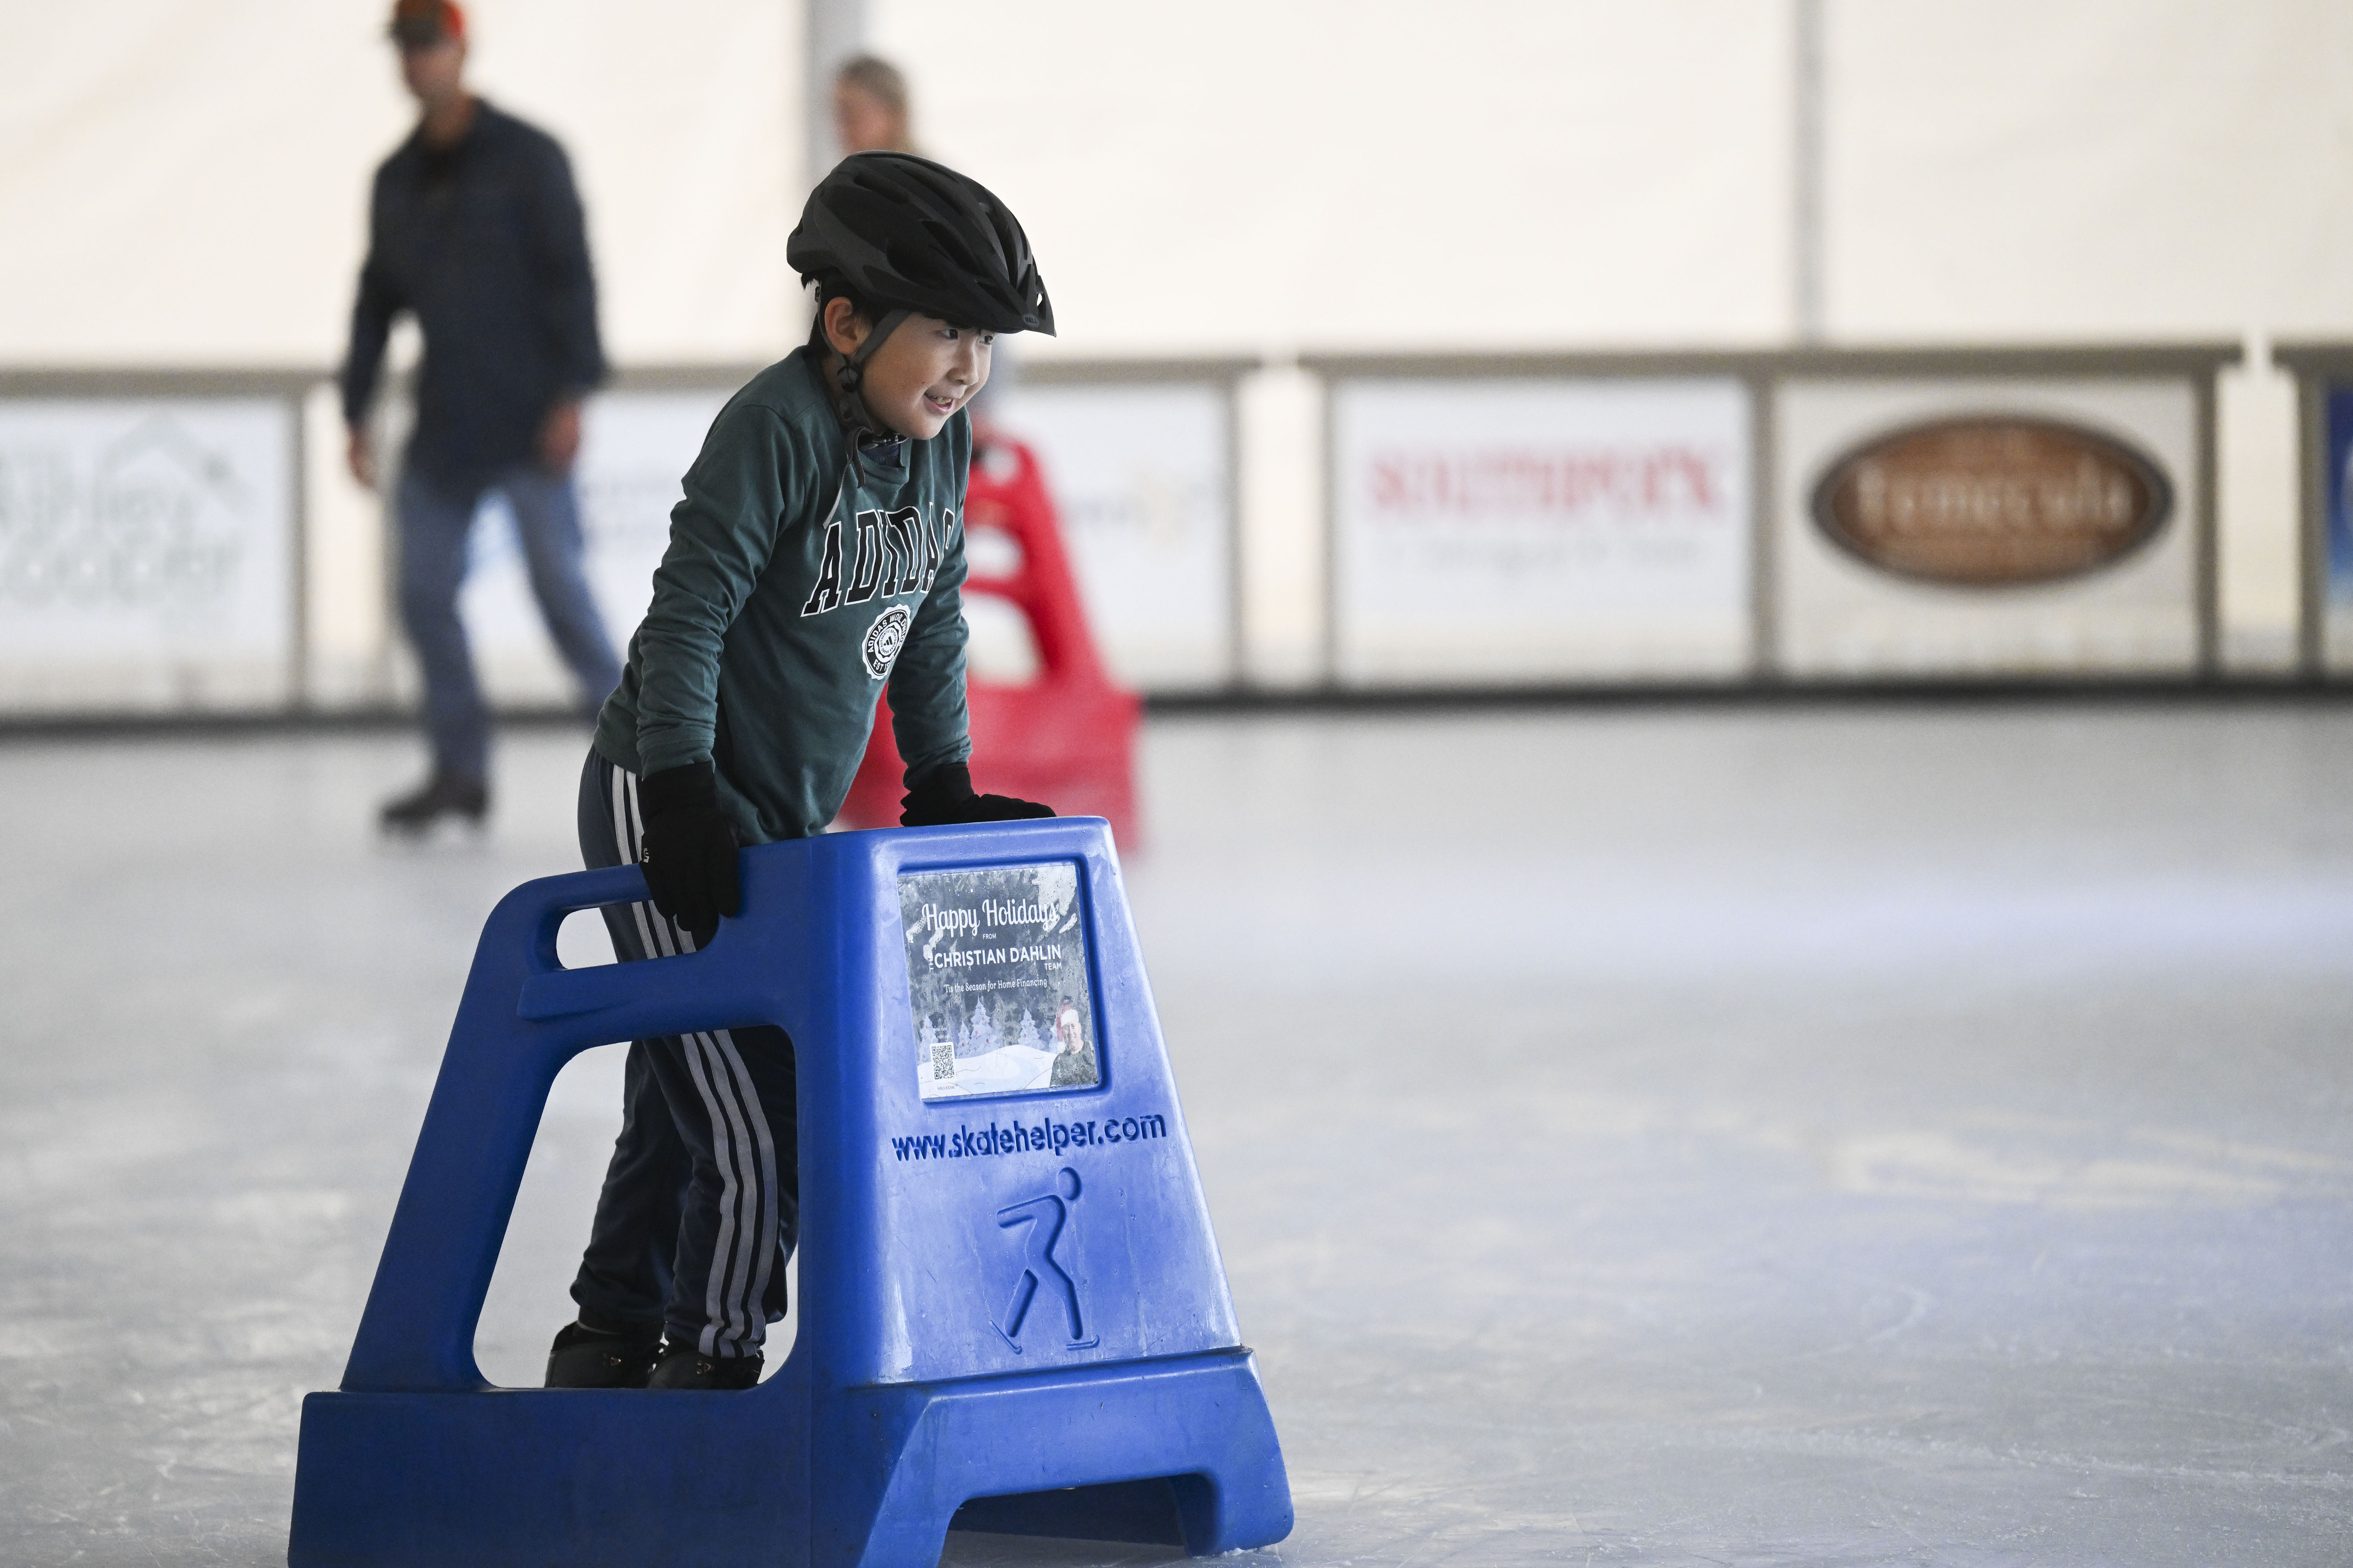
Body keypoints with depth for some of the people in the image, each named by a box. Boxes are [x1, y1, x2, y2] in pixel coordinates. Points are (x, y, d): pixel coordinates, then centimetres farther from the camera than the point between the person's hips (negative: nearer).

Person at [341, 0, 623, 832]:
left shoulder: (526, 157, -4)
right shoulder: (396, 179, 13)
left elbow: (571, 275, -9)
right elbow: (377, 301, 19)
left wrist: (571, 393, -16)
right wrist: (356, 413, 16)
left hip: (527, 423, -6)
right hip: (442, 423, 6)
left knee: (559, 584, -10)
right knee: (425, 591, 2)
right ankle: (460, 768, 10)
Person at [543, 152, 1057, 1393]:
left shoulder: (941, 443, 3)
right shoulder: (776, 429, -21)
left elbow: (931, 621, 16)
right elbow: (690, 614, -23)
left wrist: (944, 786, 15)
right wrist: (682, 801, -26)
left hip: (784, 824, 8)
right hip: (665, 811, -8)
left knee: (680, 1111, 18)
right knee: (749, 1117, -13)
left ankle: (612, 1344, 30)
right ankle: (710, 1363, -3)